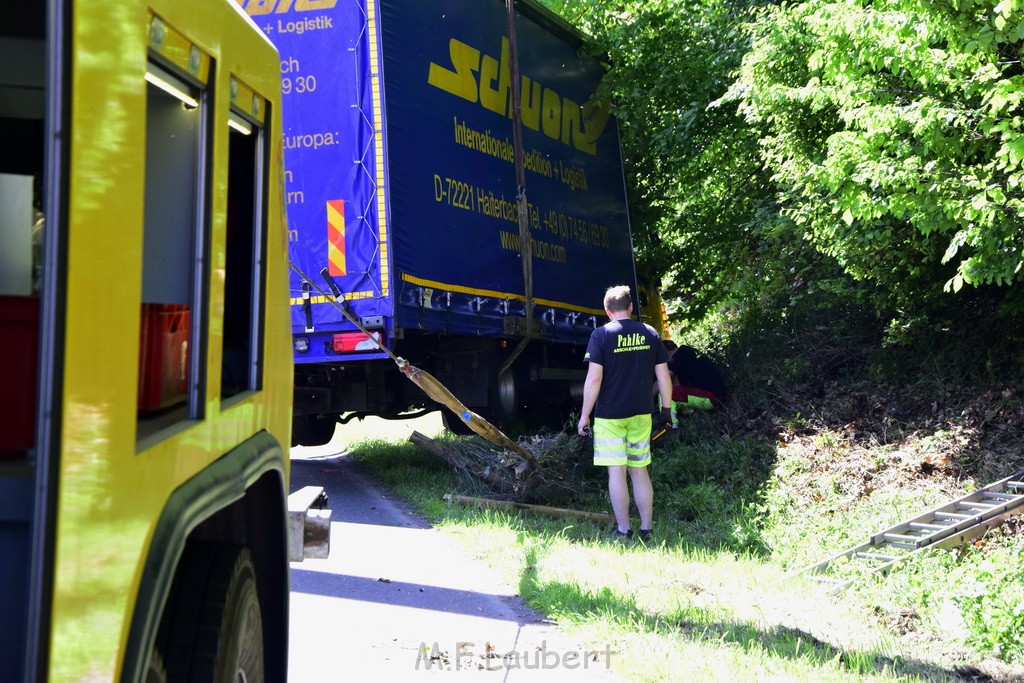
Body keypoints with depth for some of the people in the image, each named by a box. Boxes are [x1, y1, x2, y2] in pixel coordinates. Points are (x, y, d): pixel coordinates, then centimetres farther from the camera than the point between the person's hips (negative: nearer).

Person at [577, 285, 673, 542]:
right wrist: (666, 410, 16)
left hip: (609, 415, -4)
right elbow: (664, 377, 5)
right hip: (641, 415, 4)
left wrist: (585, 415, -5)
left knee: (616, 472, 2)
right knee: (639, 471, 12)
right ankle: (646, 529, 15)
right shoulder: (650, 334, 4)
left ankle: (623, 530, 6)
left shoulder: (601, 335, -8)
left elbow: (593, 379, -12)